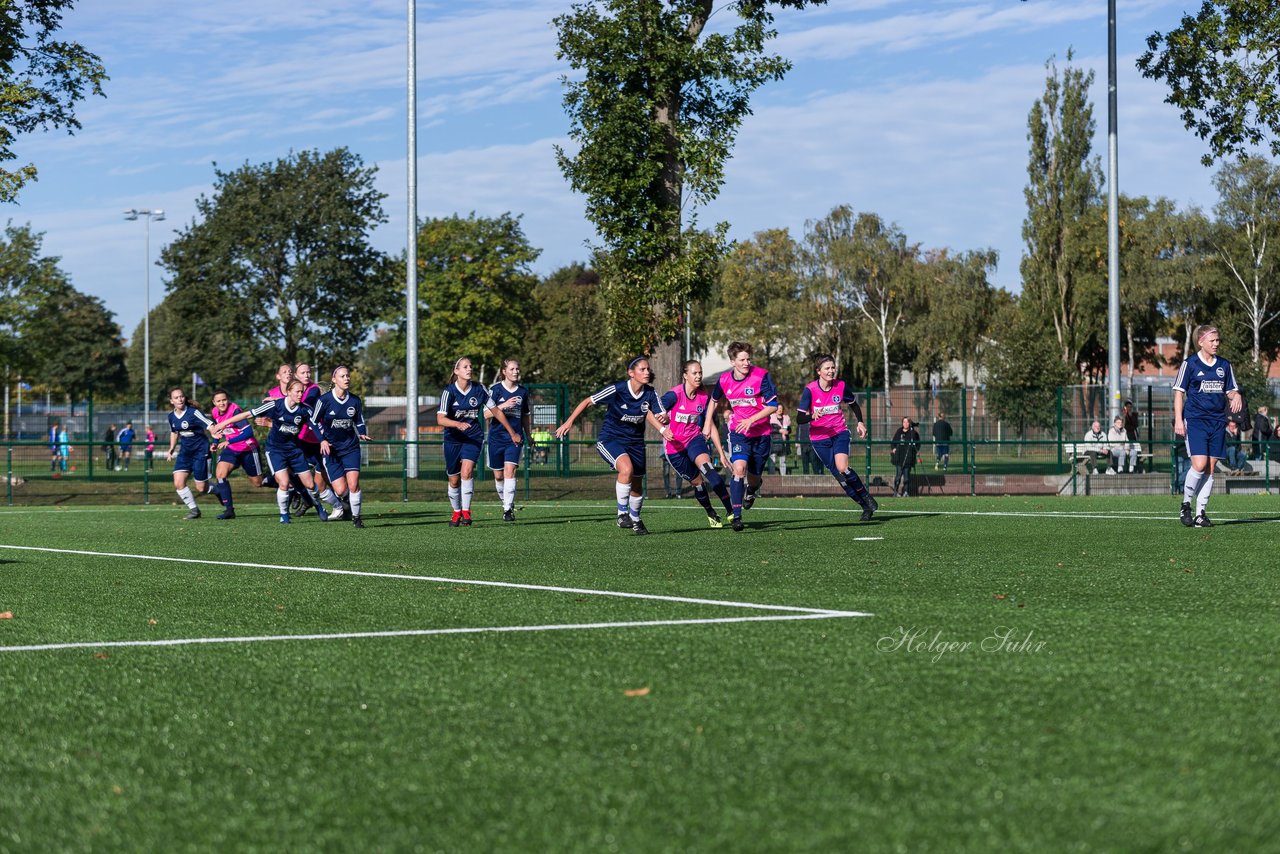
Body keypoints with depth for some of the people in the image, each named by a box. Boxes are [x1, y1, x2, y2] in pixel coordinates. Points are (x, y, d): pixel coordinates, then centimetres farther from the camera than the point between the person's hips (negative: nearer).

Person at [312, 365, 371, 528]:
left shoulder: (355, 401, 0)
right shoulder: (324, 399, -10)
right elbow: (313, 421, -1)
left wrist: (362, 434, -7)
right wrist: (322, 440, -13)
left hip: (351, 447, 2)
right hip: (330, 448, -2)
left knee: (353, 484, -14)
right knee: (340, 490, -8)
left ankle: (356, 516, 5)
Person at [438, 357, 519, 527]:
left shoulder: (479, 390, -3)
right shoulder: (449, 392, -11)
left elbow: (496, 411, 9)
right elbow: (440, 419, -22)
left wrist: (513, 433, 14)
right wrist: (458, 424, -41)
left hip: (474, 437, 0)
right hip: (453, 438, 0)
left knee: (467, 471, -23)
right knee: (454, 480, 6)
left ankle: (466, 511, -17)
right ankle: (457, 512, 28)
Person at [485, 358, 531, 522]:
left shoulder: (523, 391, 7)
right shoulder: (495, 389, -3)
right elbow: (487, 414, -10)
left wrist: (529, 436, 20)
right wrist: (503, 406, -23)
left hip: (515, 438, 1)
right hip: (496, 437, -1)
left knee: (509, 471, -15)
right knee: (498, 476, 6)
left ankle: (508, 509, -14)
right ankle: (506, 502, 29)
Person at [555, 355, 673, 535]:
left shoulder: (650, 394, -8)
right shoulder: (616, 390, -20)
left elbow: (662, 417, -3)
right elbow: (588, 401, -11)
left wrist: (663, 428, -26)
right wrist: (569, 421, -13)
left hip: (635, 442, 5)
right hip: (610, 439, -5)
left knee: (637, 486, 11)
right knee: (626, 468, -32)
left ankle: (635, 519, 40)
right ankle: (622, 514, -17)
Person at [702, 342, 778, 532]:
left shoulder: (761, 376, -15)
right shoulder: (724, 380, -4)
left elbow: (772, 406, -17)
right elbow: (714, 401, 17)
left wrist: (751, 420, -25)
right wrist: (707, 424, 14)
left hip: (760, 432, -1)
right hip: (738, 432, 1)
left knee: (754, 477, 10)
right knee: (739, 468, -22)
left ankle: (750, 492, 50)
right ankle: (736, 516, -19)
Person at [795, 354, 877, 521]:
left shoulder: (840, 386, -6)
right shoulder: (810, 390, -15)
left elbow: (853, 405, 14)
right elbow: (800, 418, -16)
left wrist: (860, 422, 2)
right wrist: (813, 416, -36)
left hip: (840, 433, 1)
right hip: (819, 438, -1)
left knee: (843, 468, -23)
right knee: (839, 476, -5)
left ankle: (865, 496, -2)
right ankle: (866, 506, 8)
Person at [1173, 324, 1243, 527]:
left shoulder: (1224, 365, 11)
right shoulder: (1190, 363, -1)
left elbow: (1231, 390, 18)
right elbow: (1179, 392, 0)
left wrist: (1236, 397, -7)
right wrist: (1178, 420, -8)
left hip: (1217, 421, 5)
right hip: (1195, 420, -5)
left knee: (1210, 469, 2)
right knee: (1199, 464, -17)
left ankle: (1201, 513, 7)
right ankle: (1185, 506, 1)